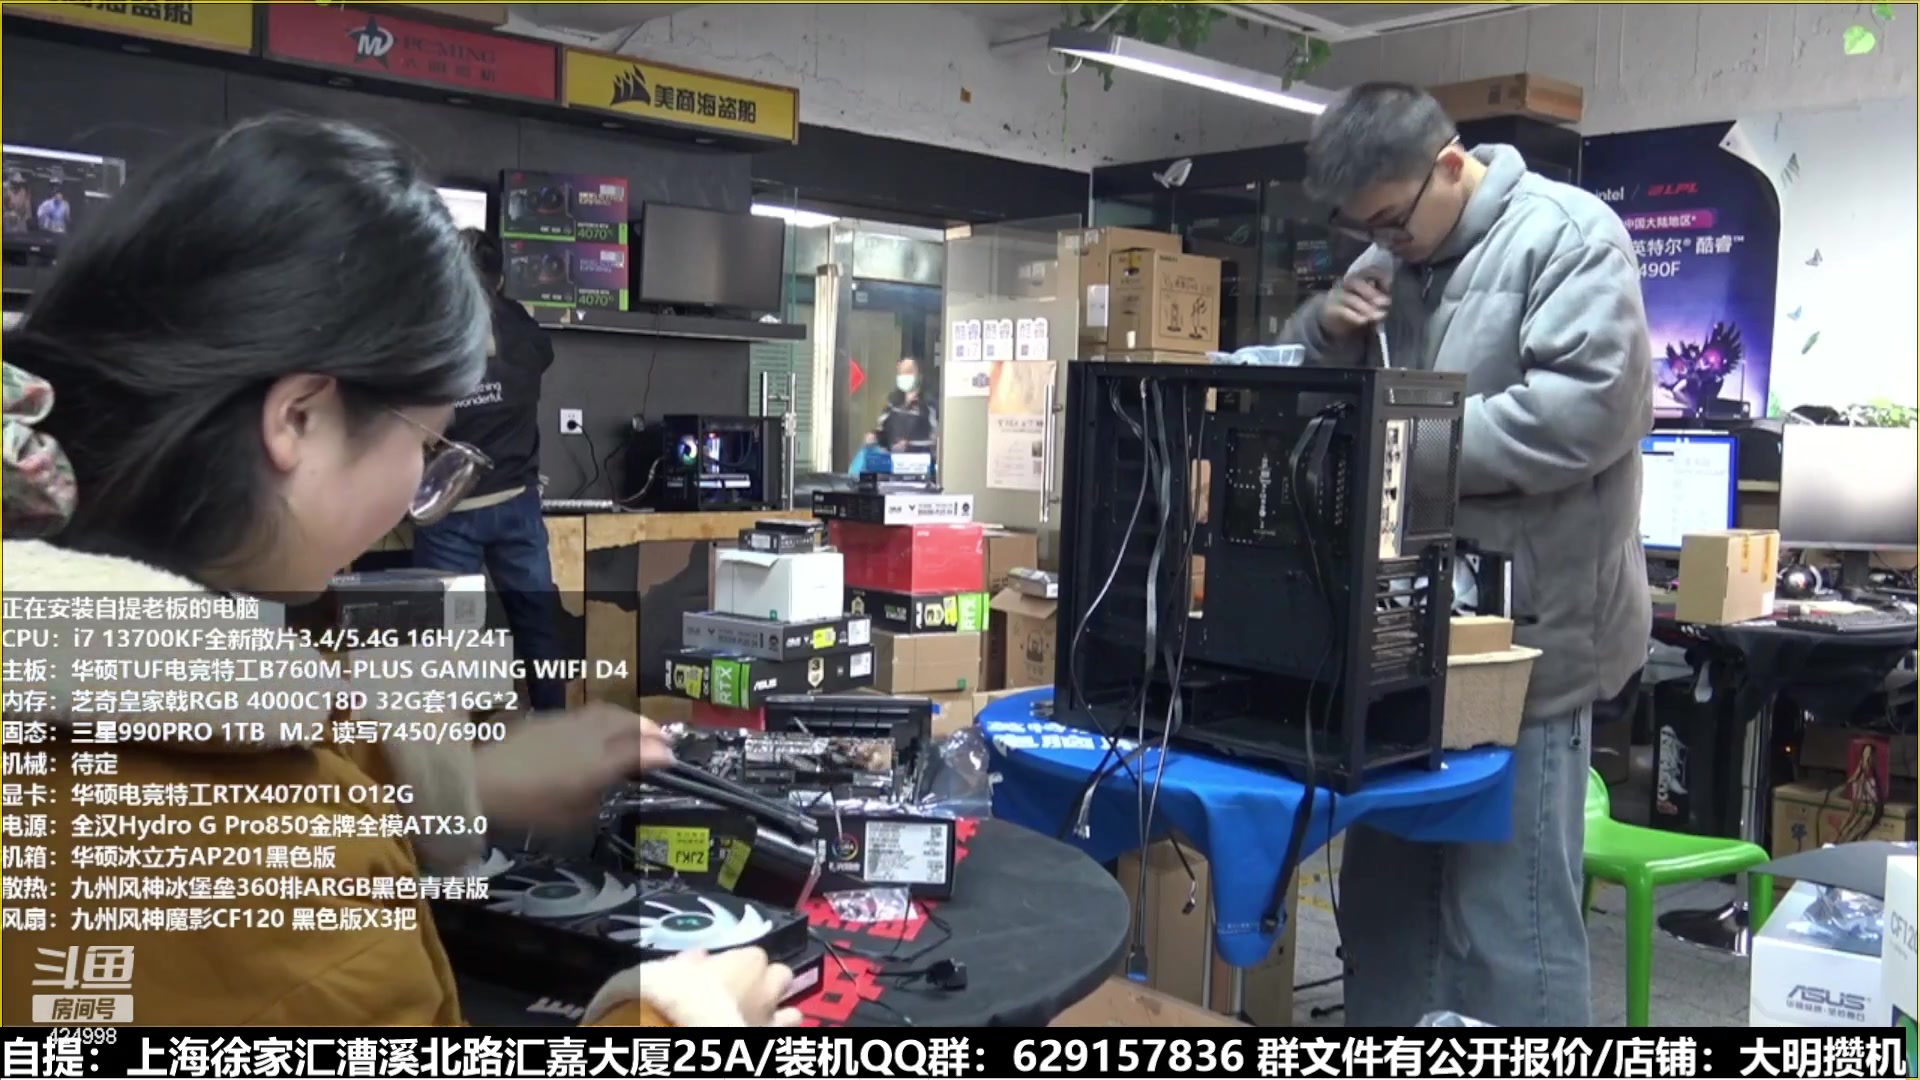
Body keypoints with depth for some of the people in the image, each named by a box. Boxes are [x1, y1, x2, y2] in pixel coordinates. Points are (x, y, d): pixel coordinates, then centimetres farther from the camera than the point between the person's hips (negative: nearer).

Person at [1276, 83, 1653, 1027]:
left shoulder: (1567, 235, -9)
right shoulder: (1392, 256, 13)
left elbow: (1585, 409, -22)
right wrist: (1326, 325, 0)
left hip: (1521, 640, -8)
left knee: (1506, 925, -2)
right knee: (1384, 900, 17)